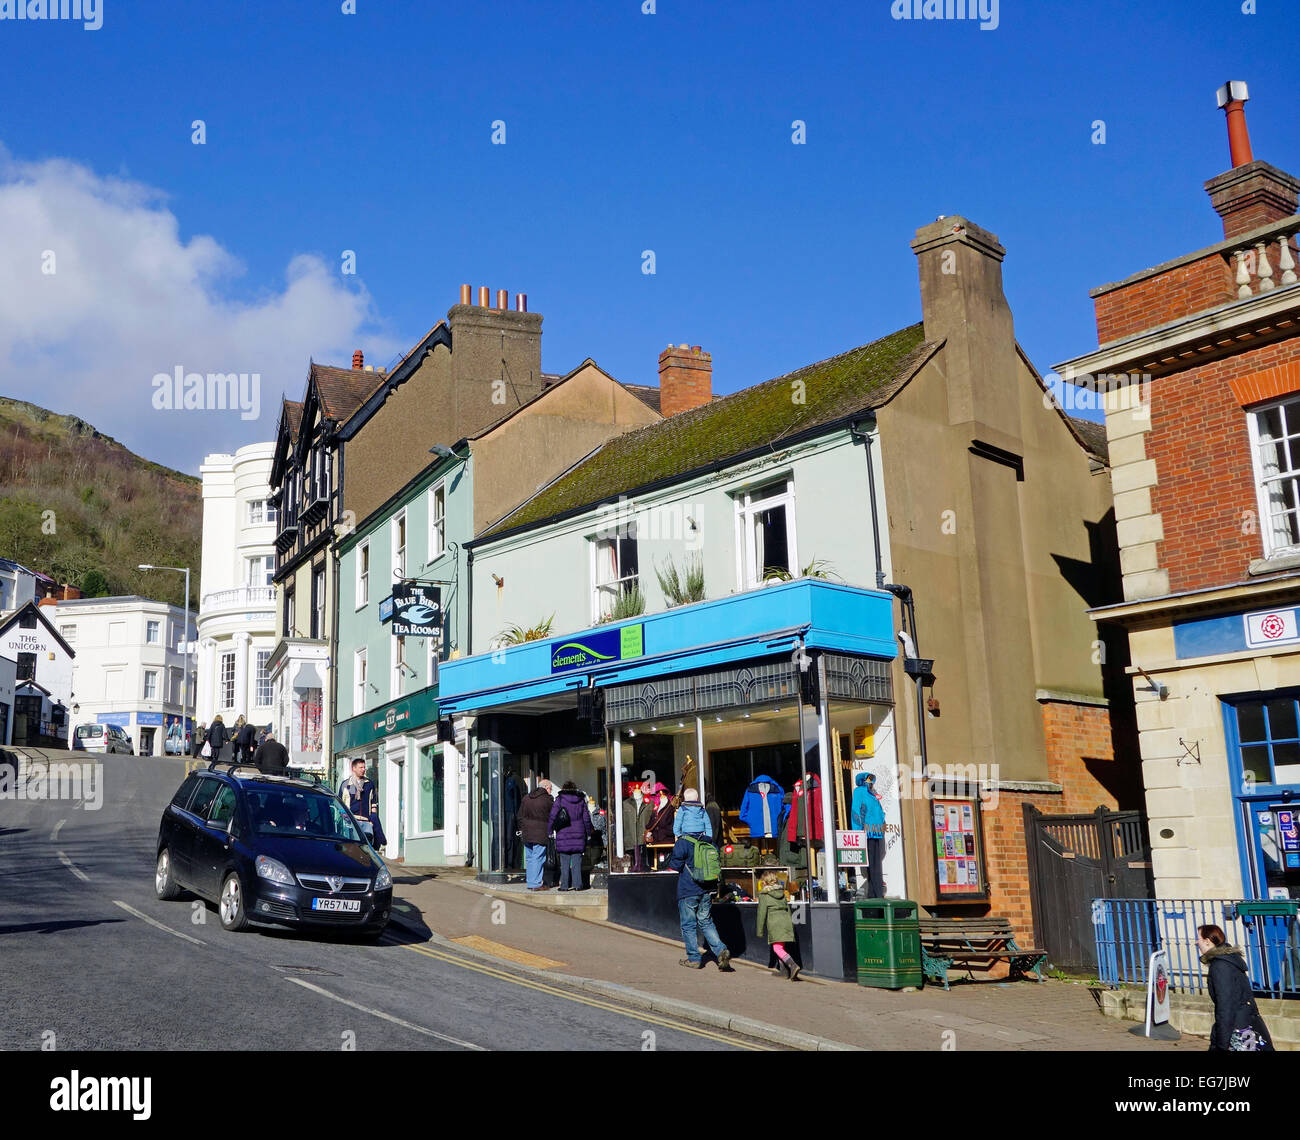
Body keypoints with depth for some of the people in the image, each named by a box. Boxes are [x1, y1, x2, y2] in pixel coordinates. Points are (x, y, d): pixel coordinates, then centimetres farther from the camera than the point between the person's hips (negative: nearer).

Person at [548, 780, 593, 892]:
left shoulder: (560, 799, -3)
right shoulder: (581, 800, 6)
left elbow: (552, 816, -7)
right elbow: (586, 818, 9)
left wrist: (549, 830, -1)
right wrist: (588, 833, 16)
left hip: (563, 834, -2)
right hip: (578, 834, 2)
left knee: (565, 862, 1)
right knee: (577, 860, 5)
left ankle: (565, 885, 1)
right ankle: (577, 884, 2)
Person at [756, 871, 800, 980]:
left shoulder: (764, 895, 1)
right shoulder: (782, 893, 18)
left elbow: (762, 912, -1)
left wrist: (759, 930, 5)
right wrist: (791, 924, 25)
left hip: (774, 922, -6)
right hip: (786, 919, 7)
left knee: (777, 948, -10)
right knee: (781, 947, 17)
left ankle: (793, 965, -29)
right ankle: (781, 970, 17)